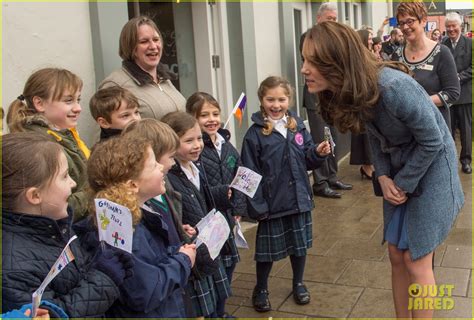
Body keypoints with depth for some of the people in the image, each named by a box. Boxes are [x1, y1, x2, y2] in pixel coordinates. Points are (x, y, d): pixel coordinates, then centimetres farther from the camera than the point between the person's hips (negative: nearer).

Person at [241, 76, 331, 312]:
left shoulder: (297, 127, 1)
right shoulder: (255, 134, -12)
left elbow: (308, 160, 8)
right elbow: (250, 174, -12)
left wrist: (319, 153, -13)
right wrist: (257, 205, -15)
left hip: (299, 198, 4)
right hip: (272, 202, -4)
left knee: (300, 244, 18)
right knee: (268, 248, 9)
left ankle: (298, 284, 41)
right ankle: (261, 289, 31)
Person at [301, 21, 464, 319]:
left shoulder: (392, 87, -33)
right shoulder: (347, 91, -10)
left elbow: (432, 142, -21)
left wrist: (402, 185, -13)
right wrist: (383, 178, -8)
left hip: (431, 168, -6)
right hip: (398, 172, 7)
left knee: (416, 260, -1)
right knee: (397, 255, 11)